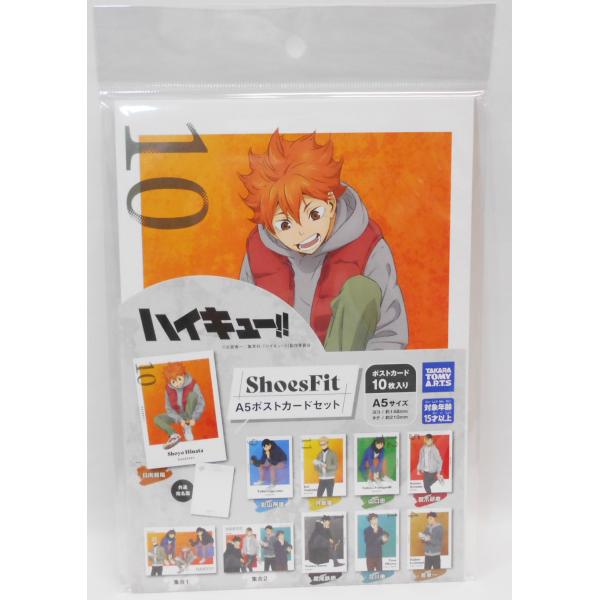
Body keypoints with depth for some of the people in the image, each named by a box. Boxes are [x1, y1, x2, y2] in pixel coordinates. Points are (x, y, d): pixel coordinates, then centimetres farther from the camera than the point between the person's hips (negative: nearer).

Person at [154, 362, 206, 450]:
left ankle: (187, 428, -21)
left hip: (190, 414, -3)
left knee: (192, 394, -30)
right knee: (157, 419, -14)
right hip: (178, 415, 3)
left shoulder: (193, 385, -20)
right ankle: (174, 435, -31)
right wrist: (179, 420, -24)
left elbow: (201, 403, -19)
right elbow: (169, 408, -8)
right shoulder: (168, 390, -11)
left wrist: (194, 418, -31)